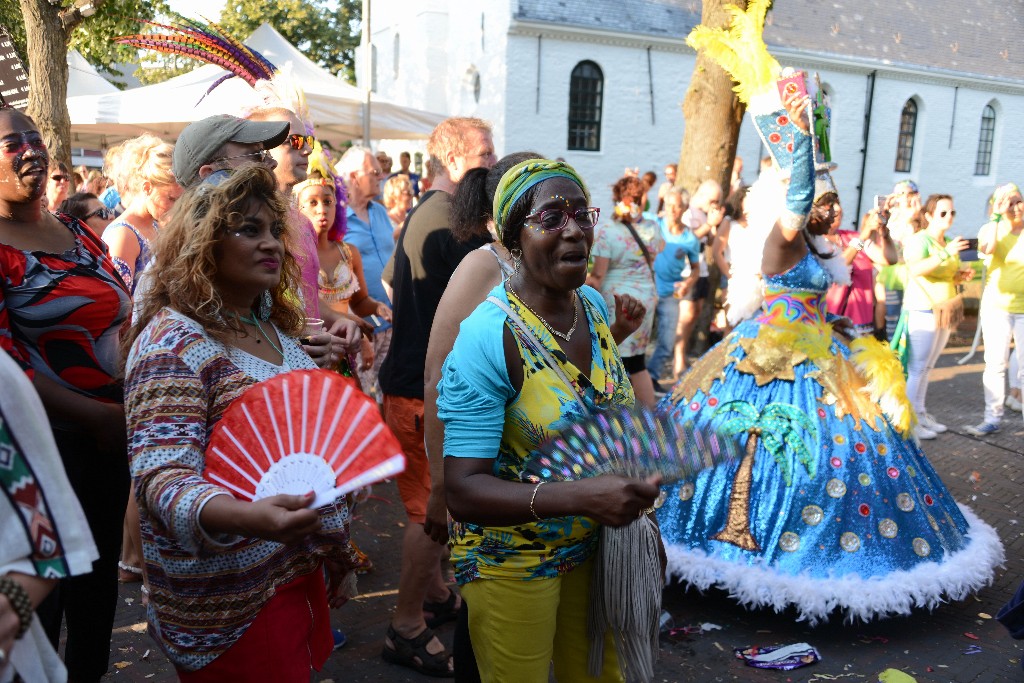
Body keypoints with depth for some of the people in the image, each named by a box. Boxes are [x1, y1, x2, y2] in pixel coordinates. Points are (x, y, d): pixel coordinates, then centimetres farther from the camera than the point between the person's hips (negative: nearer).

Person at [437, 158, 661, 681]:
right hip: (511, 564, -6)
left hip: (594, 544, 6)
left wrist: (634, 487, 0)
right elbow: (463, 490, -29)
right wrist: (581, 496, -39)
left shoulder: (594, 305, -4)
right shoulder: (488, 336, -26)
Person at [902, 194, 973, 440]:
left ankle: (921, 413, 20)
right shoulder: (918, 240, -11)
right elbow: (914, 269, -29)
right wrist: (945, 254, -35)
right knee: (917, 368, -6)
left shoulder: (949, 244, 14)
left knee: (928, 367, 13)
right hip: (923, 311, -8)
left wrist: (962, 276, 5)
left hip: (945, 311, 8)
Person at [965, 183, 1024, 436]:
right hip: (996, 306, 0)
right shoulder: (991, 229, 0)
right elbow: (986, 247, -24)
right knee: (995, 364, 5)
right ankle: (992, 418, 13)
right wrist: (996, 216, -19)